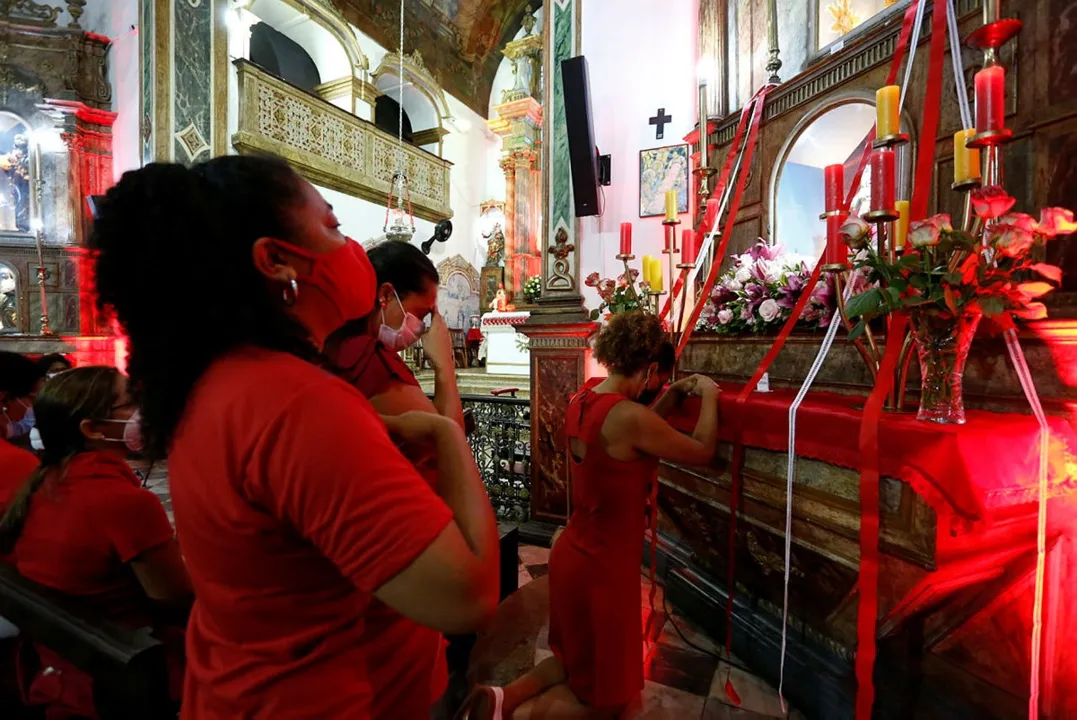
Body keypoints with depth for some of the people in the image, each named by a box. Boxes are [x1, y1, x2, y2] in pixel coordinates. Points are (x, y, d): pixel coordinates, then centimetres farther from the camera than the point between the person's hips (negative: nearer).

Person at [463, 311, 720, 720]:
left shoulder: (582, 402, -2)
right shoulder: (627, 416, -27)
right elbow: (701, 453, -12)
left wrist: (676, 393, 12)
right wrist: (708, 397, 2)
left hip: (572, 555, 8)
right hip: (603, 566, -8)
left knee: (576, 659, 31)